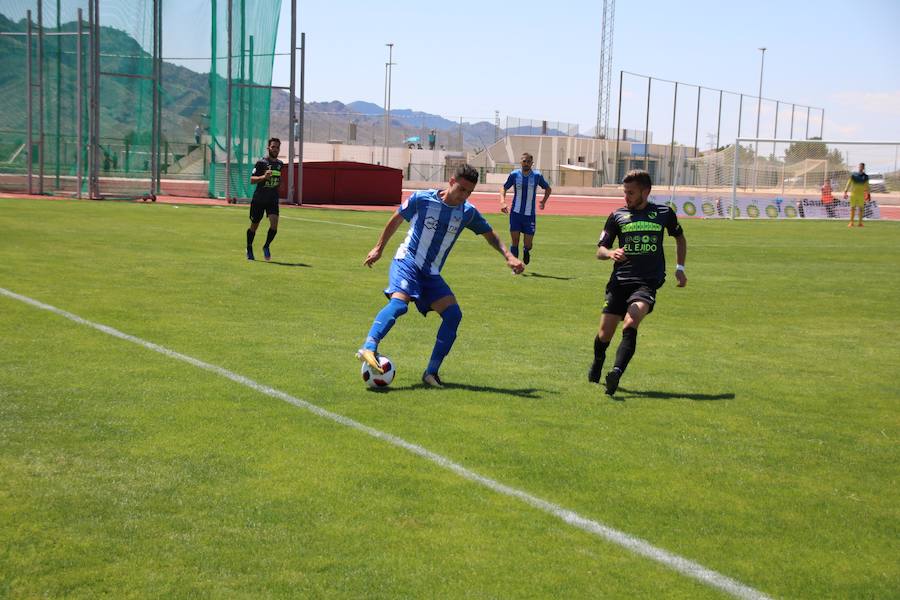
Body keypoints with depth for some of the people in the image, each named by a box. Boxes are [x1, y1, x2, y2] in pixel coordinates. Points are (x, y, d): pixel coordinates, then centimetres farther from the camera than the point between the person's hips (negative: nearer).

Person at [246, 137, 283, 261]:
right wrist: (264, 177, -30)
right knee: (254, 225, 9)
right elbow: (252, 180, -16)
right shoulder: (261, 162, -9)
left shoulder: (280, 164, 8)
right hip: (259, 199, -3)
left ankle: (266, 246, 5)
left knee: (274, 224, -16)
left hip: (273, 200, 3)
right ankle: (249, 249, 30)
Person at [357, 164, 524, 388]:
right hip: (407, 262, -5)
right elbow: (396, 219, 8)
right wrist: (379, 248, 12)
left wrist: (509, 256, 1)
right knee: (399, 303, -33)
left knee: (453, 315, -11)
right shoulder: (422, 199, -7)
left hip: (431, 274, 5)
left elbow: (490, 236, 17)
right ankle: (369, 348, -47)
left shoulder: (468, 213, 3)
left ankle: (431, 372, -6)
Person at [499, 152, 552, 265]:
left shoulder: (537, 176, -2)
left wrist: (544, 201, -1)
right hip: (515, 213, 0)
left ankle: (526, 252, 37)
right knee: (514, 240, -7)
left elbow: (548, 189, 15)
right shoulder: (514, 174, -2)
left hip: (530, 215, 0)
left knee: (528, 244, 1)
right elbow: (504, 188, 10)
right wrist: (502, 202, -7)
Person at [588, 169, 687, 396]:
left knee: (630, 323, -27)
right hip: (620, 281, 2)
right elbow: (600, 250, 7)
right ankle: (597, 363, 34)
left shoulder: (664, 213, 7)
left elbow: (680, 237, 25)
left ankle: (617, 371, -37)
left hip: (648, 283, -2)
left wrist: (679, 268, 16)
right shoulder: (618, 216, 7)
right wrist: (611, 253, -17)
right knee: (605, 334, 3)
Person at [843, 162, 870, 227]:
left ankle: (860, 222, 6)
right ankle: (851, 222, 1)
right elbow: (848, 183, -1)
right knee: (852, 208, -1)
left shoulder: (865, 176, 6)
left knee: (861, 208, 1)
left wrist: (868, 194, 10)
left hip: (861, 195, 1)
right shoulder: (853, 175, 0)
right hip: (853, 194, -1)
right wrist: (845, 191, -9)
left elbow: (867, 186, 13)